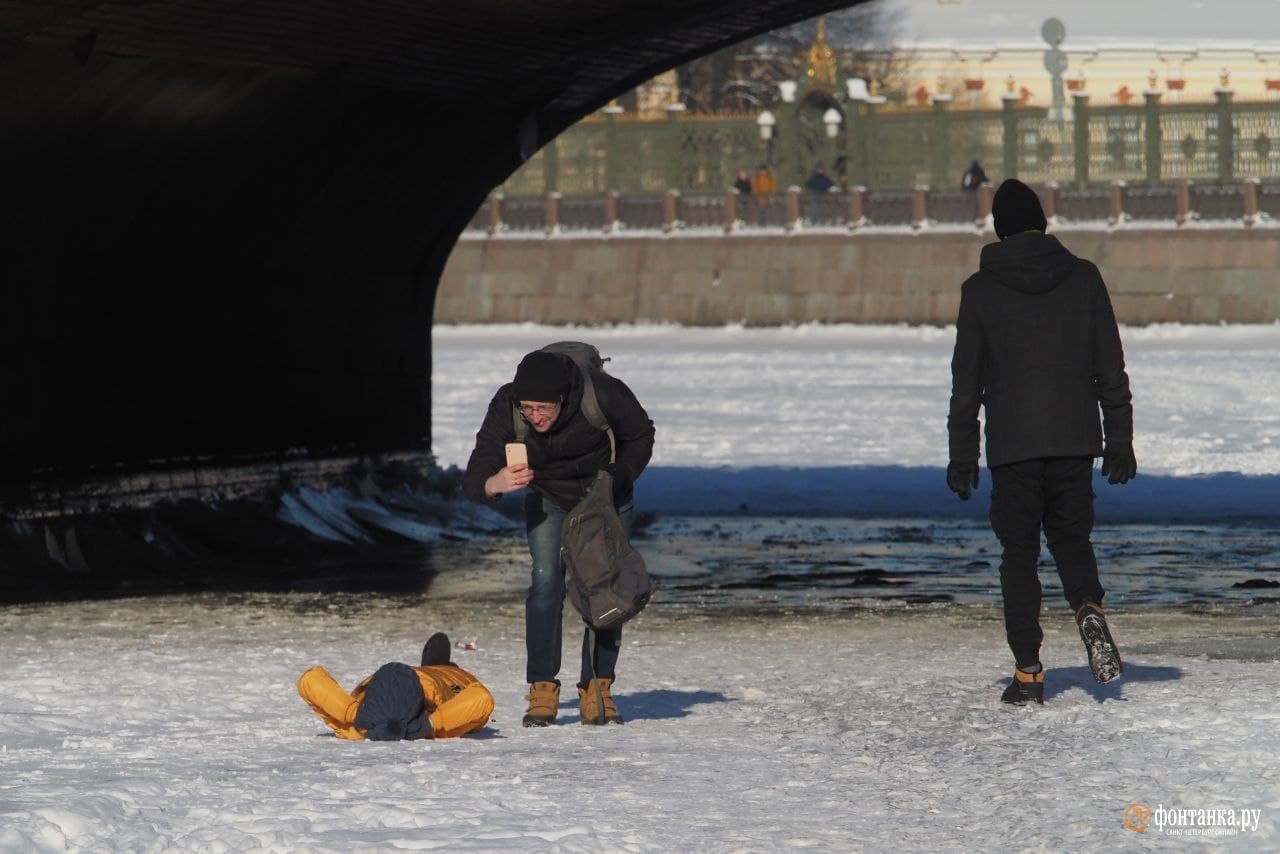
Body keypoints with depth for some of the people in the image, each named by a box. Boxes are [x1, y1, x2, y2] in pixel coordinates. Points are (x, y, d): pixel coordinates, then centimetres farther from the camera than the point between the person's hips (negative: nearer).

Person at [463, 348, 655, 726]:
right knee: (546, 581, -15)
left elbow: (641, 435, -12)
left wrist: (614, 483, -18)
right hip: (548, 500, 0)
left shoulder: (604, 394, -34)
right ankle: (543, 690, -11)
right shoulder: (505, 409, -31)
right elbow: (473, 481, -33)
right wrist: (495, 483, -55)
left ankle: (597, 689, 2)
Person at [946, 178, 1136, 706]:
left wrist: (962, 456, 6)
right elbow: (1111, 369, 3)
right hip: (1075, 440, 2)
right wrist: (1120, 441, 8)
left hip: (1012, 446, -1)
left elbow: (966, 380, 1)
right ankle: (1089, 612, -13)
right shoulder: (1082, 277, 2)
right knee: (1071, 537, 17)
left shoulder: (980, 290, -1)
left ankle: (1028, 672, 1)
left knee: (1019, 553, 6)